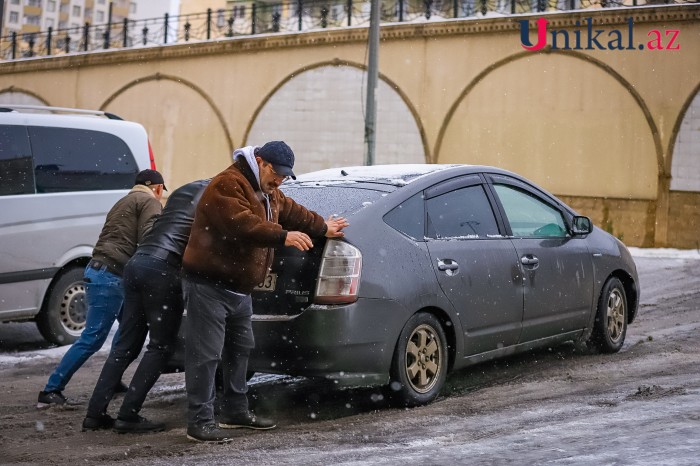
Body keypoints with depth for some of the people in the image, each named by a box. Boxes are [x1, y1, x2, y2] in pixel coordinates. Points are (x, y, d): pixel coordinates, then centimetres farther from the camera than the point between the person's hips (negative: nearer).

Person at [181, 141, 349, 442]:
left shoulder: (268, 193, 15)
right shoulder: (227, 186, -18)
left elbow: (292, 211, 31)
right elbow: (242, 225, -32)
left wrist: (323, 228, 40)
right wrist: (283, 236, -37)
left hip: (239, 288, 11)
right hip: (208, 285, -11)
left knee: (240, 350, 18)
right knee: (205, 355, -9)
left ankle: (235, 412, 30)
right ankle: (200, 423, -6)